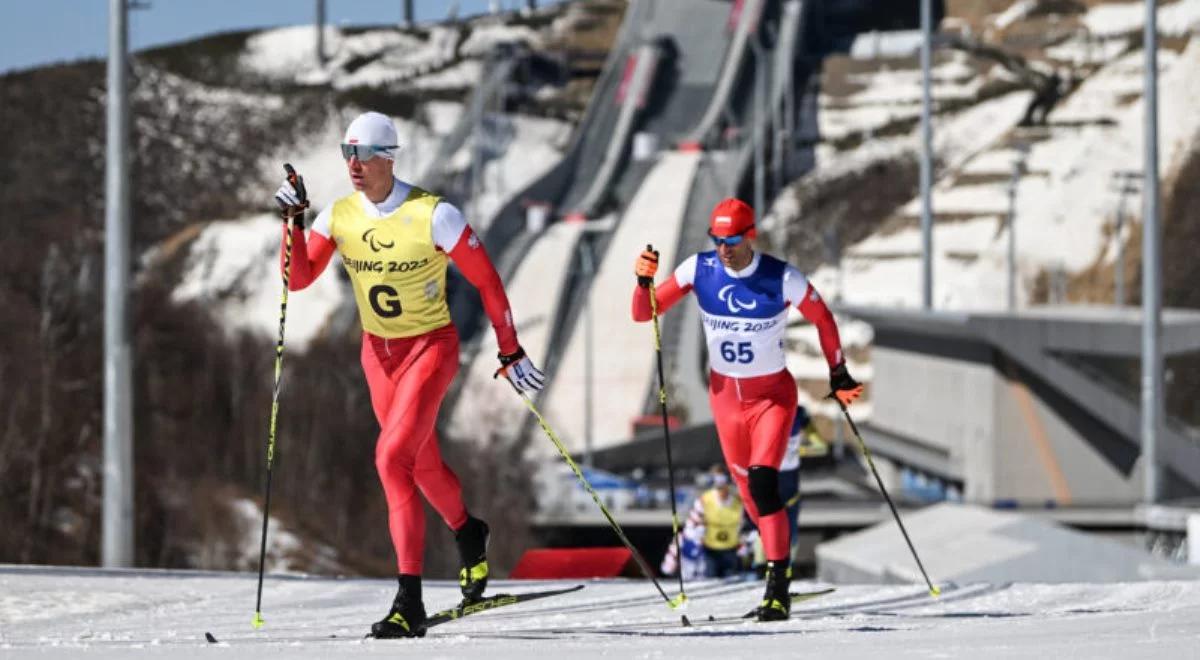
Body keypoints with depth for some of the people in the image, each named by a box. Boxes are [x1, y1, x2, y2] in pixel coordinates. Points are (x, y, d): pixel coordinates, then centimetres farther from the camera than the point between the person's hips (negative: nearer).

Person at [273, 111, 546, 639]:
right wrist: (292, 220, -23)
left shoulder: (433, 215, -21)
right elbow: (298, 279, -10)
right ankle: (468, 534, 54)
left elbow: (486, 280, -12)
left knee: (392, 457, -22)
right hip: (378, 351, 6)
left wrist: (511, 352, -9)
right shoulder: (339, 216, -7)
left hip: (431, 347, -6)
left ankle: (409, 603, -22)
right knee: (421, 462, 21)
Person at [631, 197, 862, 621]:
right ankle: (780, 562, 30)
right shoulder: (699, 269, -11)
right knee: (749, 492, 11)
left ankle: (777, 583, -19)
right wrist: (644, 282, -25)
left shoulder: (782, 279, -19)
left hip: (772, 395, -4)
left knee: (762, 483, -21)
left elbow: (823, 320, -3)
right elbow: (644, 314, -6)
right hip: (724, 393, 4)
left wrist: (839, 374, 0)